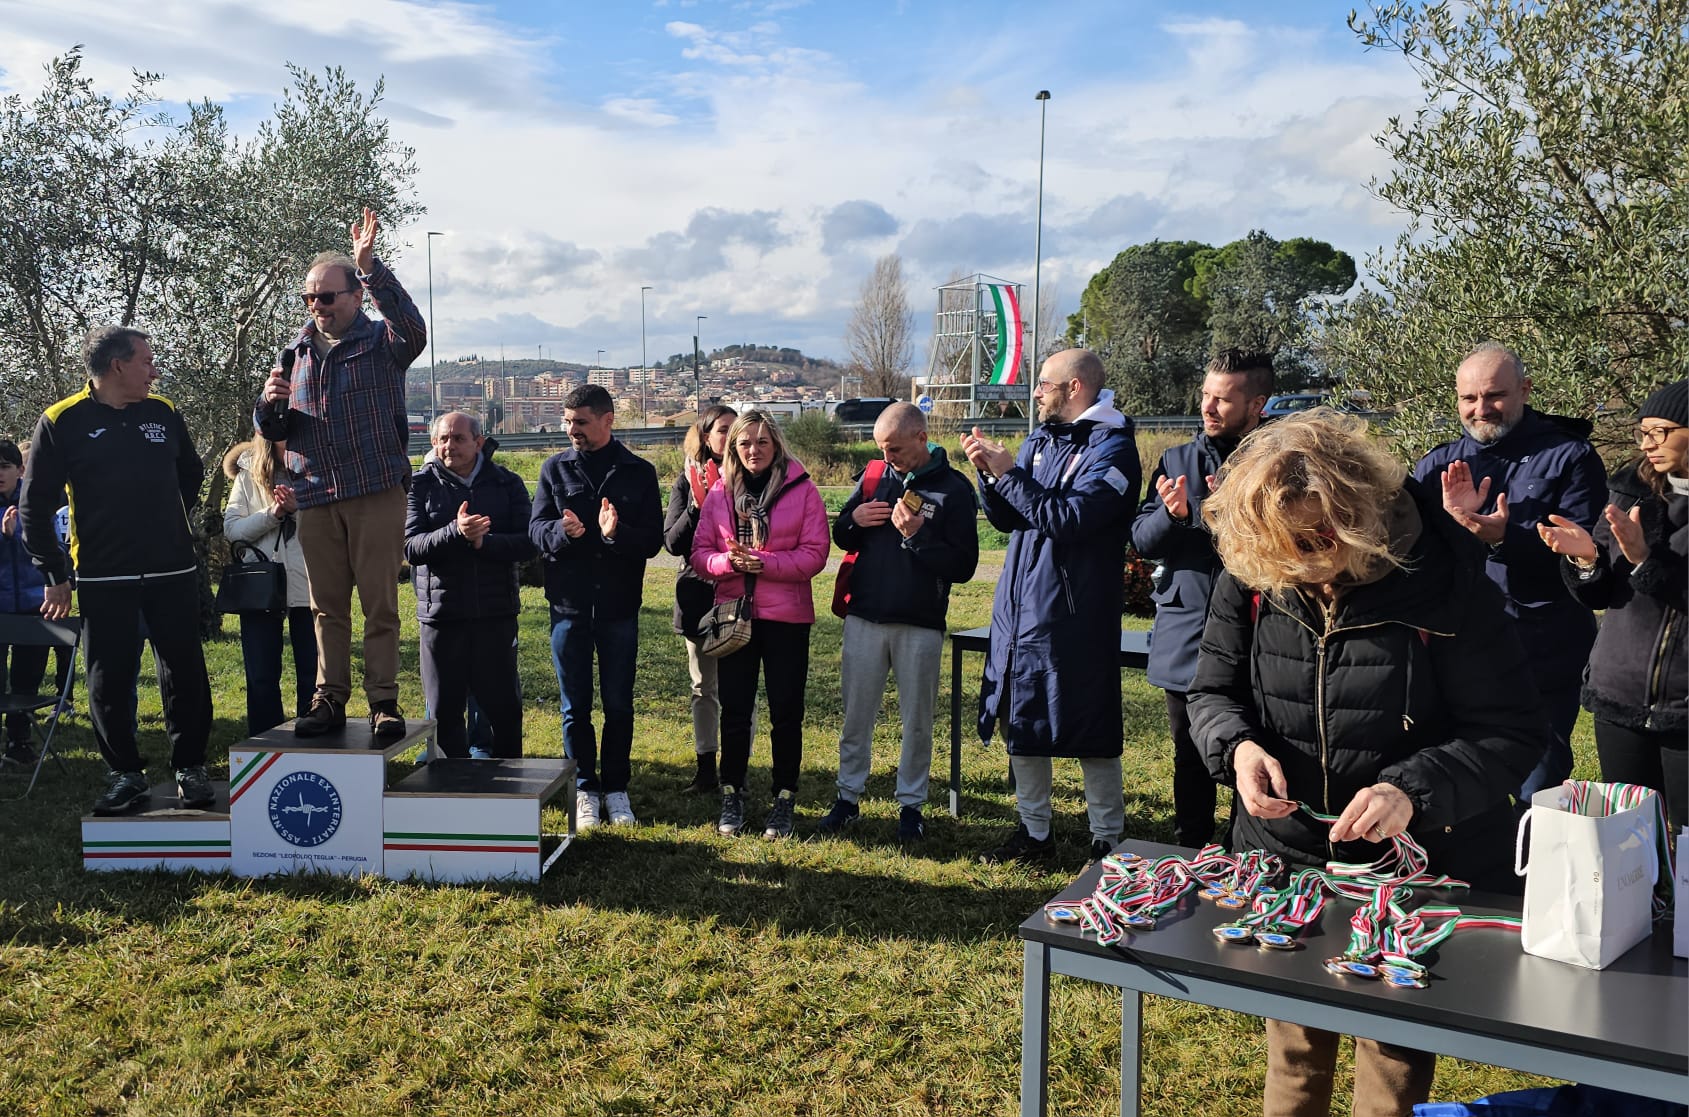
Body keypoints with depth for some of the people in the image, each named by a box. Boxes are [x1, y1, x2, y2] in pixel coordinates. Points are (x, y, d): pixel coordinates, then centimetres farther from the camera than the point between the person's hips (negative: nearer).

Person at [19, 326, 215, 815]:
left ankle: (190, 766, 16)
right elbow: (35, 507, 0)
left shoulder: (163, 413, 5)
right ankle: (126, 774, 18)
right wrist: (55, 577, 0)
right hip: (102, 578, -2)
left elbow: (191, 474, 23)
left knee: (185, 673, 4)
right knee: (110, 679, 4)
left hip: (173, 572, 2)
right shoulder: (61, 422, -4)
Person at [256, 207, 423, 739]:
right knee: (327, 606, 8)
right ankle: (330, 700, 15)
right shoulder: (298, 351, 15)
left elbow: (413, 327, -24)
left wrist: (370, 265, -32)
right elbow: (273, 431, 19)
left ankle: (383, 702, 4)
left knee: (380, 604, -2)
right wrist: (270, 403, -5)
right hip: (315, 497, 4)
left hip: (377, 492, -4)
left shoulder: (382, 342, 2)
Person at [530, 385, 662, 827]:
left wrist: (617, 533, -26)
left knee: (618, 704, 8)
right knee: (576, 707, 8)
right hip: (569, 606, 1)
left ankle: (616, 788, 22)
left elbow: (653, 539, -6)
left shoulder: (638, 472, 1)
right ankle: (584, 790, 20)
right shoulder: (555, 468, 4)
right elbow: (536, 529, -3)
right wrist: (562, 531, -25)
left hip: (619, 606, -1)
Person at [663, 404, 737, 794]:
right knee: (703, 688, 11)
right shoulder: (688, 481, 4)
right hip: (698, 596, 2)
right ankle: (706, 769, 21)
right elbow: (672, 542, -3)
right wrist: (698, 506, -17)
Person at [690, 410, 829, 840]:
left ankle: (784, 801, 17)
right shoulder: (719, 493, 5)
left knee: (786, 712, 4)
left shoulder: (802, 490, -4)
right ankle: (732, 797, 22)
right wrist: (727, 562, -16)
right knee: (734, 710, 9)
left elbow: (815, 554, -8)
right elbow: (700, 552, 4)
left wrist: (765, 563, -20)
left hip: (786, 616, -2)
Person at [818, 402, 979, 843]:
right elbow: (841, 538, 14)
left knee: (917, 720, 7)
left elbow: (963, 566, -10)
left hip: (921, 624, -3)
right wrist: (853, 520, -8)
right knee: (856, 713, 10)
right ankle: (848, 796, 22)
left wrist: (916, 537, -21)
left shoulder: (954, 489, -6)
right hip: (864, 618, 3)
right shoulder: (875, 476, 6)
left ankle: (911, 804, 20)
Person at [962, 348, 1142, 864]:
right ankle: (1034, 832, 28)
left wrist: (1009, 473, -18)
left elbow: (1068, 519, -22)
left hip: (1074, 617, -8)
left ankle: (1108, 840, 17)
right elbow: (1006, 519, 12)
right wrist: (988, 472, -5)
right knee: (1020, 725, 14)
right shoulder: (1040, 440, 13)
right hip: (1018, 607, 8)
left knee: (1091, 733, 2)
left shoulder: (1111, 446, -11)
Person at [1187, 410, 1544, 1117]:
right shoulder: (1249, 576, -10)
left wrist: (1415, 790, -30)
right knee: (1292, 1047, 20)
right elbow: (1212, 692, 1)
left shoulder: (1444, 582, -19)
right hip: (1283, 858, 3)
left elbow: (1510, 732, -15)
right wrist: (1239, 746, -20)